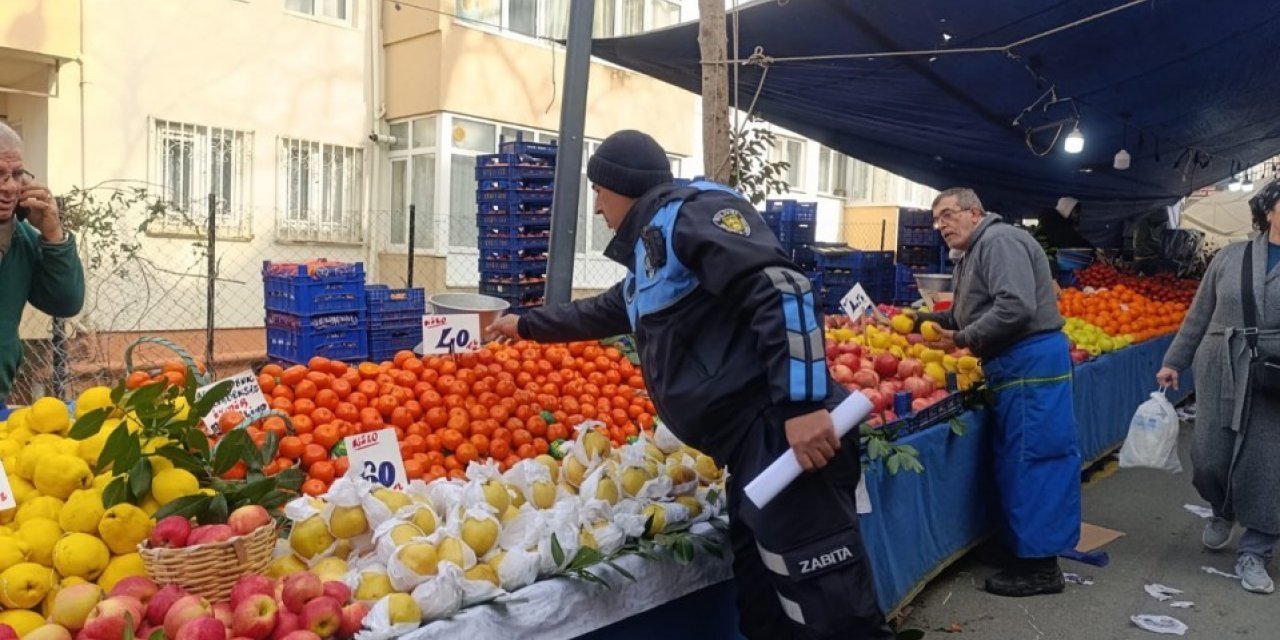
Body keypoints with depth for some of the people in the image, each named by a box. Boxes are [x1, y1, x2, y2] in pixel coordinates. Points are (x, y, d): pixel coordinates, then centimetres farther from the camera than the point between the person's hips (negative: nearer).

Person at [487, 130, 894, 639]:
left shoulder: (693, 212, -5)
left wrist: (802, 403, -26)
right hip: (751, 446, 10)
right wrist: (526, 326, 57)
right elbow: (604, 311, 45)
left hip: (780, 432, -10)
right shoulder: (650, 250, 25)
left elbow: (779, 288, -19)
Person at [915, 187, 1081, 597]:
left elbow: (1016, 307, -24)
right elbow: (967, 314, 26)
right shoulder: (973, 255, 21)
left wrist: (964, 339, -16)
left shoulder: (999, 240, -13)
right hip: (1014, 365, 11)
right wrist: (925, 320, 13)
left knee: (1033, 459, -6)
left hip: (1031, 362, -11)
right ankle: (1024, 547, 24)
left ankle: (1040, 566, 1)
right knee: (1017, 459, 14)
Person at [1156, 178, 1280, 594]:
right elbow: (1199, 316, 11)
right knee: (1209, 459, 4)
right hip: (1221, 375, 1)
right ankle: (1223, 512, 37)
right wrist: (1174, 362, 11)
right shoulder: (1230, 257, 6)